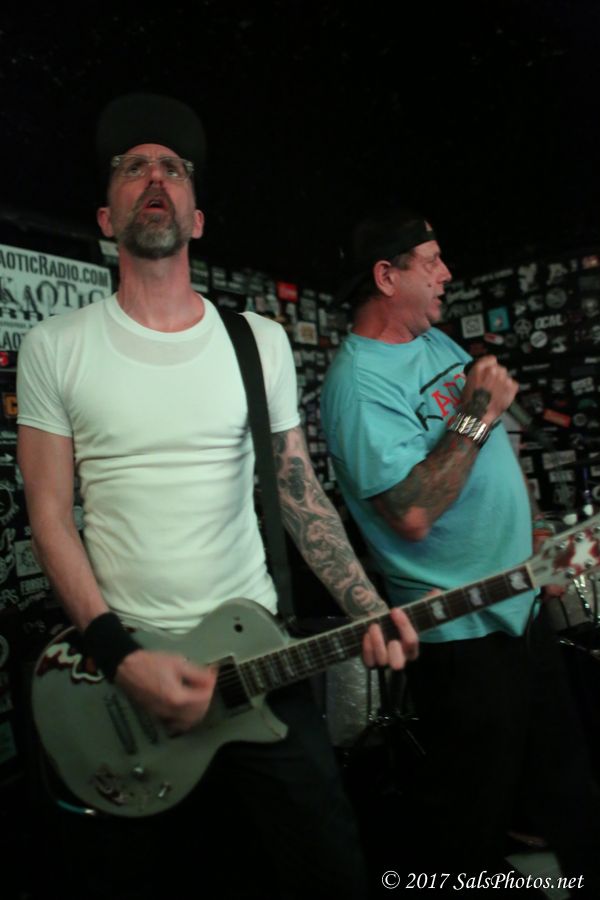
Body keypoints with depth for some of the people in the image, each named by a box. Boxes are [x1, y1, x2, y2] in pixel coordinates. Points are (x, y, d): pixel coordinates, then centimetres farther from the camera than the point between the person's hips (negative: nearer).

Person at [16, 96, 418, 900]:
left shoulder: (261, 342, 3)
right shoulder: (55, 348, -2)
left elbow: (300, 493, 4)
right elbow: (49, 516, -4)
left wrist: (368, 610, -8)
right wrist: (122, 656, -14)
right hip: (121, 665, -1)